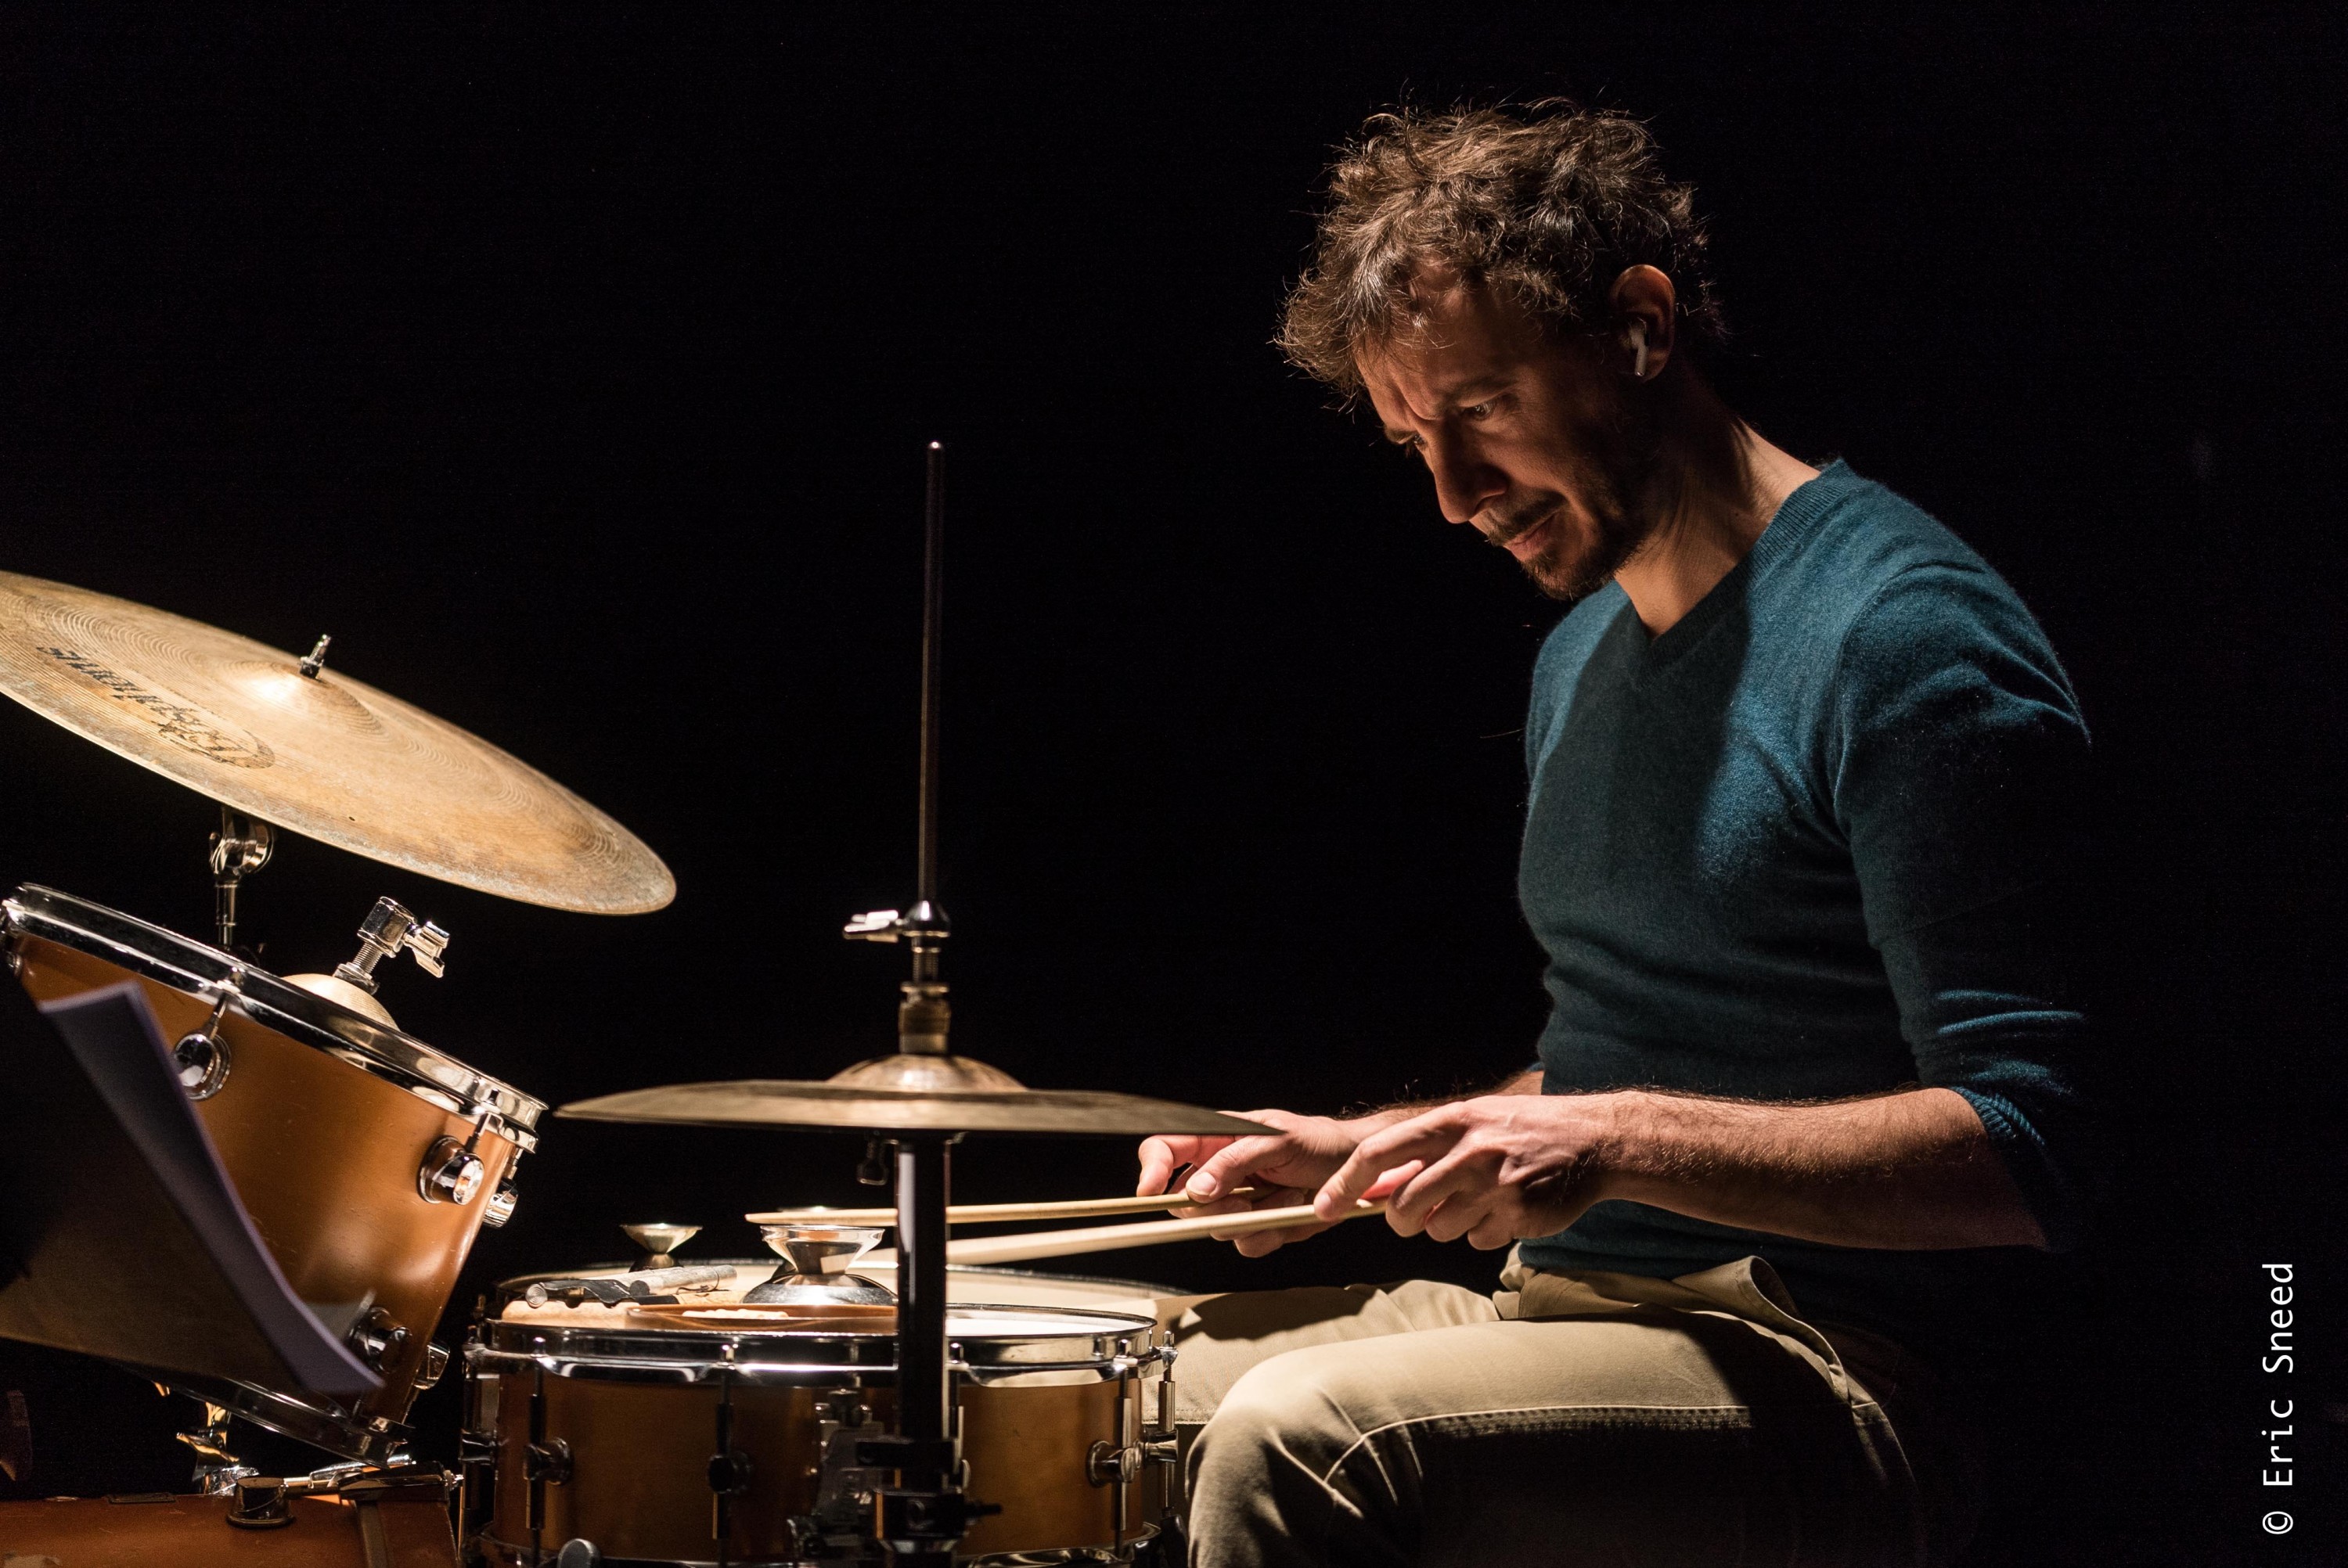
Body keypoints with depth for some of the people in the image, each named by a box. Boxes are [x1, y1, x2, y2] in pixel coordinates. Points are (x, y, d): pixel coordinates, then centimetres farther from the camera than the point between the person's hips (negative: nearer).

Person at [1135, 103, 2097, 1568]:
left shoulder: (1902, 638, -15)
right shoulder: (1581, 655, 15)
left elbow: (2025, 1157, -20)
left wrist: (1618, 1144, -28)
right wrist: (1356, 1150, 10)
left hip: (1830, 1387, -9)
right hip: (1575, 1310, 9)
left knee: (1302, 1433, -31)